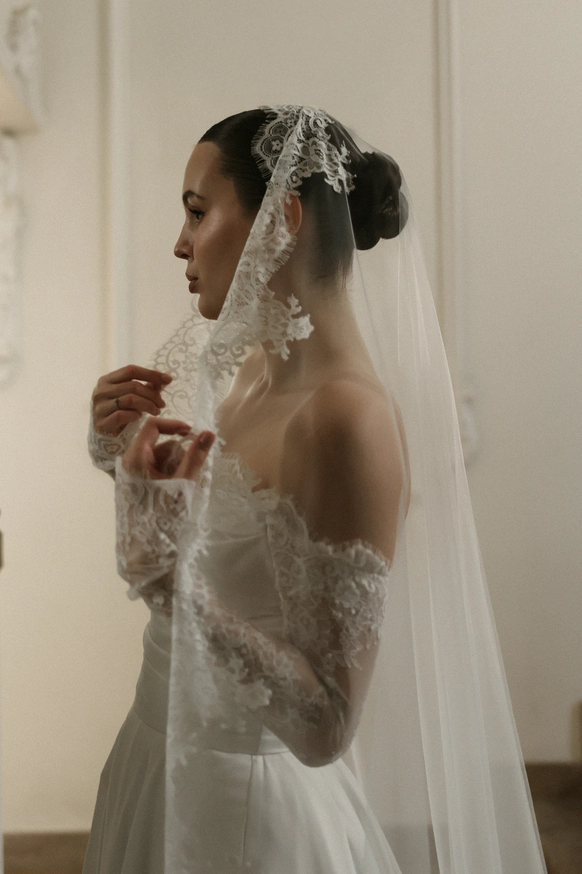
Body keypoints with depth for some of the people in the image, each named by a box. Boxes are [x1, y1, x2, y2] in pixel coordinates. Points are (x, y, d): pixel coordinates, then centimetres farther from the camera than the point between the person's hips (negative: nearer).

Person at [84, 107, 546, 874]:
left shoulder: (347, 416, -25)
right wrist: (125, 449, 0)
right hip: (166, 764, 8)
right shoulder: (252, 366, 1)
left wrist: (168, 573, -35)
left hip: (242, 807, -8)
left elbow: (326, 727, -27)